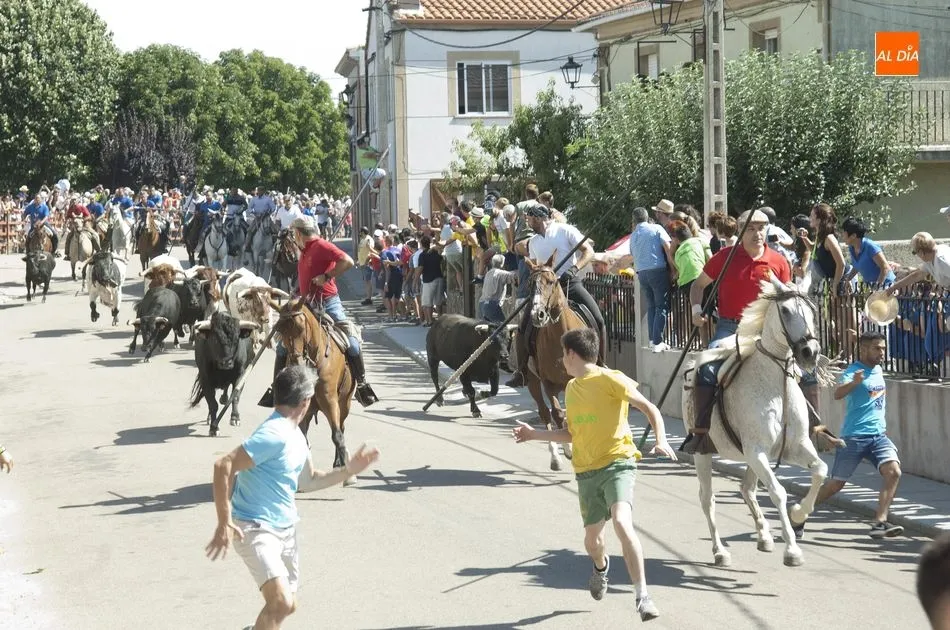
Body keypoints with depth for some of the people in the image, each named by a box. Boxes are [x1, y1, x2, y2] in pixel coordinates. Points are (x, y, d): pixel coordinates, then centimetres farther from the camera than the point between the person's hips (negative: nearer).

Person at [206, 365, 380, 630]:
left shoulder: (296, 436, 9)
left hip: (286, 528, 9)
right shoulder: (274, 434, -22)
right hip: (256, 529, -9)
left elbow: (307, 481, 24)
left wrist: (349, 470, 14)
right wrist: (224, 524, -29)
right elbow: (223, 466, -27)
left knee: (288, 605, 14)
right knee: (281, 602, -23)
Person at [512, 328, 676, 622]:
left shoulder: (610, 379, -8)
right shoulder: (571, 388, 15)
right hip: (586, 471, 7)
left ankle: (643, 595, -21)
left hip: (617, 462, -6)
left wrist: (661, 441, -24)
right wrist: (534, 434, 23)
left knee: (622, 523, -28)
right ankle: (601, 567, 50)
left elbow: (650, 409, -9)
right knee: (592, 538, 12)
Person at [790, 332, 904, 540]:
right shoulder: (852, 371, -11)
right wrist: (854, 382, -50)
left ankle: (879, 524, -17)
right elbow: (838, 394, -32)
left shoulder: (878, 371, 13)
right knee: (836, 484, 1)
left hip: (878, 435, 6)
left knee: (894, 472, -17)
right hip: (853, 436, -6)